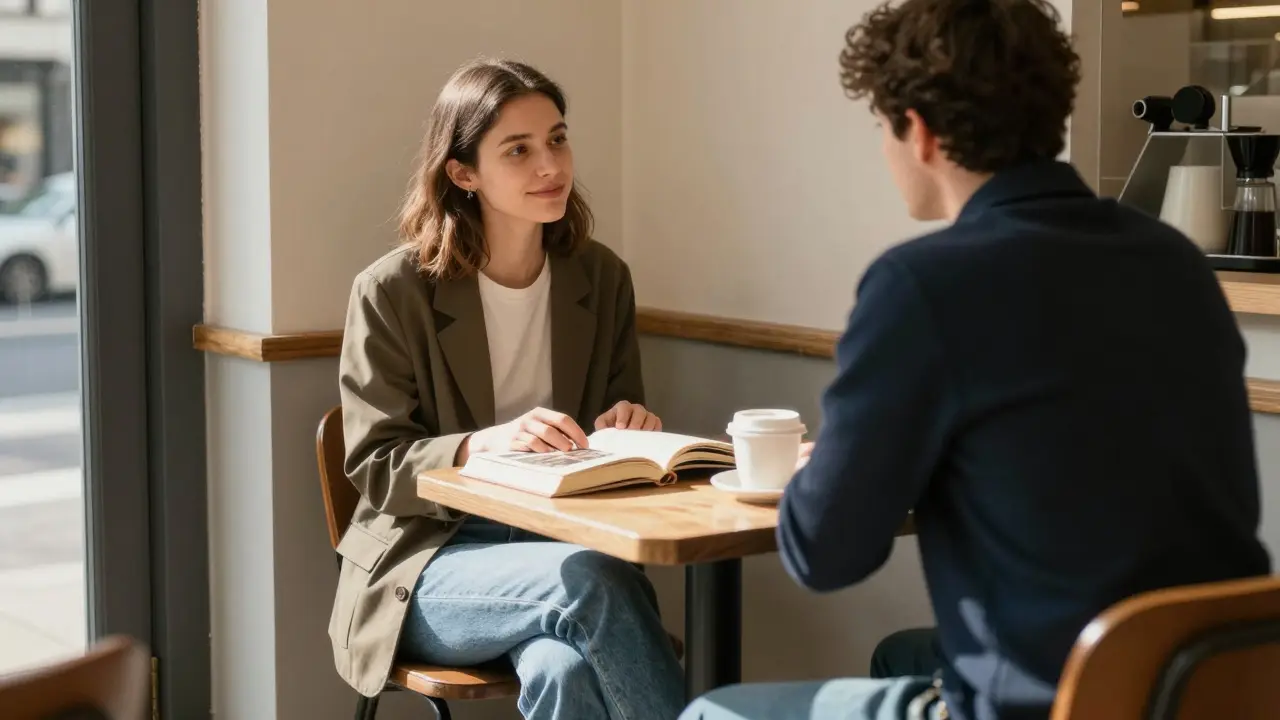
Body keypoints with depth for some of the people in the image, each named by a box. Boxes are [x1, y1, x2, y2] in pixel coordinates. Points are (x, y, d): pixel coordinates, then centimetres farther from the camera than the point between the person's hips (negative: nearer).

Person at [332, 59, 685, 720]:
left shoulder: (602, 278, 5)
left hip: (562, 543, 3)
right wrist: (481, 446, -27)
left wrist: (631, 429, -11)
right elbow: (376, 471, -7)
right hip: (429, 566, -2)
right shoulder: (392, 292, -8)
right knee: (587, 580, -34)